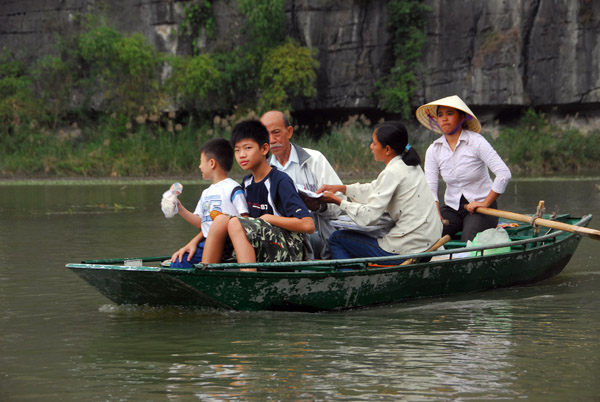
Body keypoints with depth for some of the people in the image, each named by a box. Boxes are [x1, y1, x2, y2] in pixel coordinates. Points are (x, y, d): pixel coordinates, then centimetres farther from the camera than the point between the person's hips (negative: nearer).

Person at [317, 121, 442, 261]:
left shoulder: (392, 173, -18)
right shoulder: (410, 166, 10)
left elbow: (369, 216, -18)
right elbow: (375, 189, 23)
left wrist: (337, 201, -6)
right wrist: (340, 188, 17)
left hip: (406, 250, -10)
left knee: (337, 239, 5)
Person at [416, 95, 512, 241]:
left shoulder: (476, 142, -10)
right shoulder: (433, 150, 3)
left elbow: (504, 174, -17)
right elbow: (430, 187, -5)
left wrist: (485, 203, -15)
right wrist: (436, 216, -20)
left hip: (480, 207, -4)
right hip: (452, 208, 4)